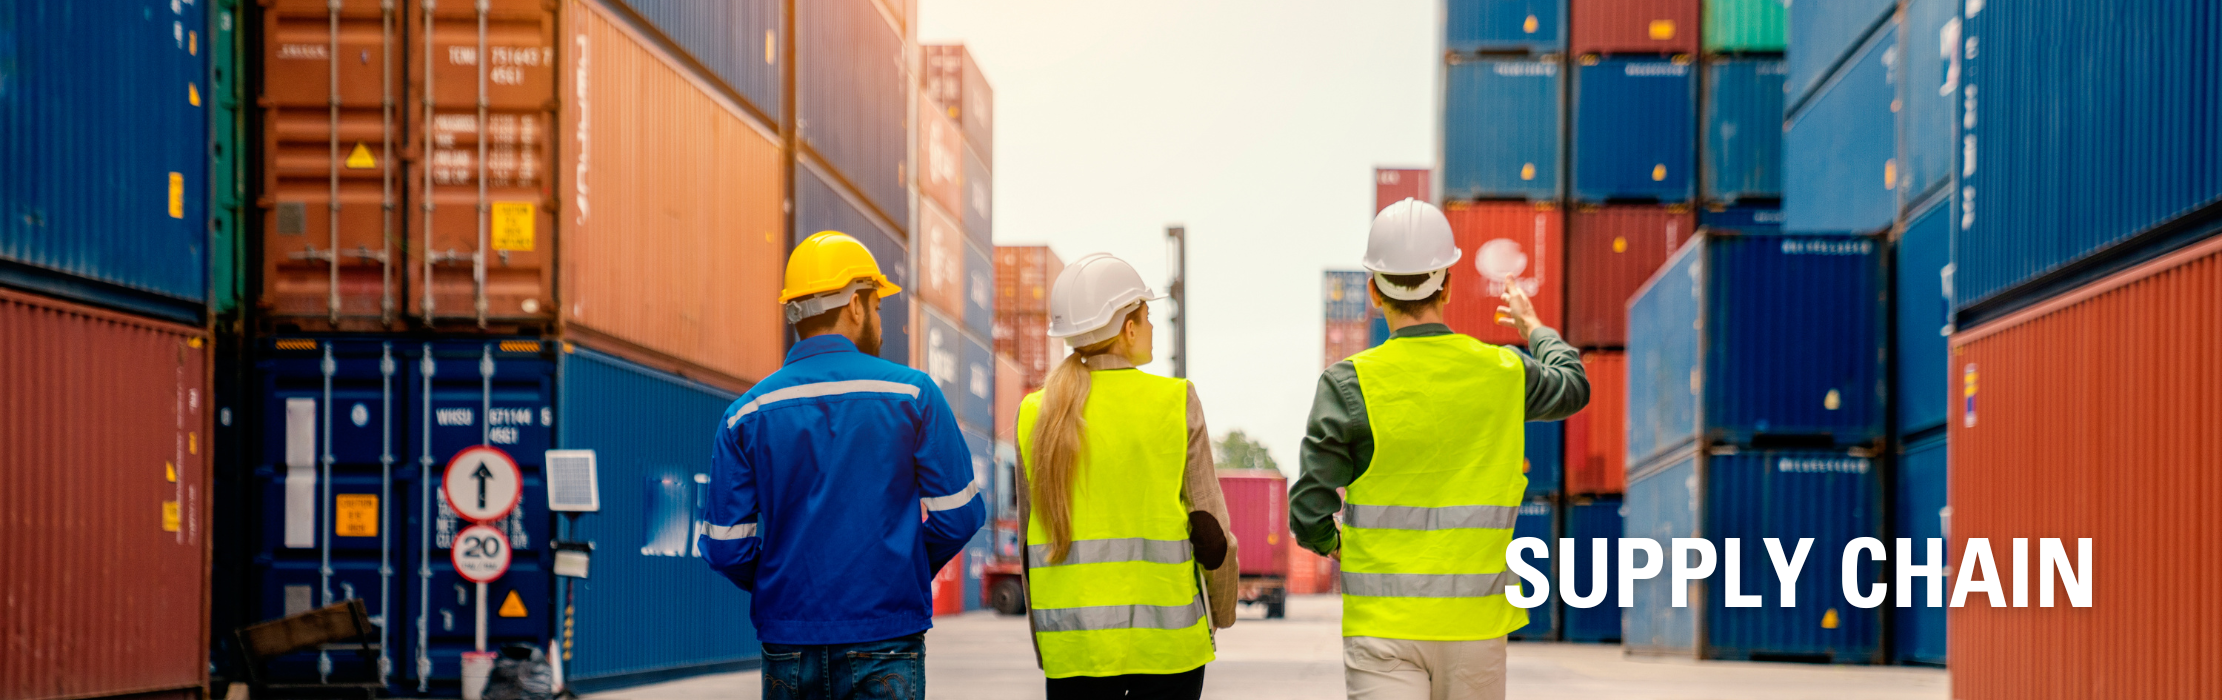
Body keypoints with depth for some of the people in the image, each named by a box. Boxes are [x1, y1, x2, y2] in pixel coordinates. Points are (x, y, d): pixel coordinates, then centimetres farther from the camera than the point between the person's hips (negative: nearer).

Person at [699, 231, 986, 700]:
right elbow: (958, 516, -3)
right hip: (886, 641, -2)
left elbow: (725, 548, -1)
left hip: (788, 645, 2)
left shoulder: (745, 414, 1)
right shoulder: (911, 393, -3)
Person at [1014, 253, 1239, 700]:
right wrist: (1222, 612, 13)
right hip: (1165, 636, -2)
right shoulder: (1175, 402, -5)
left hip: (1073, 642, 2)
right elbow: (1211, 527, -3)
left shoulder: (1036, 415, 3)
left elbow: (1031, 537, 7)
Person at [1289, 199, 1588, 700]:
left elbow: (1309, 515, -9)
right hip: (1475, 622, 3)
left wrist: (1329, 542, 15)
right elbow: (1573, 386, 25)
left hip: (1382, 626, -3)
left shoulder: (1349, 383, -9)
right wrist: (1534, 328, 44)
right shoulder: (1503, 373, 1)